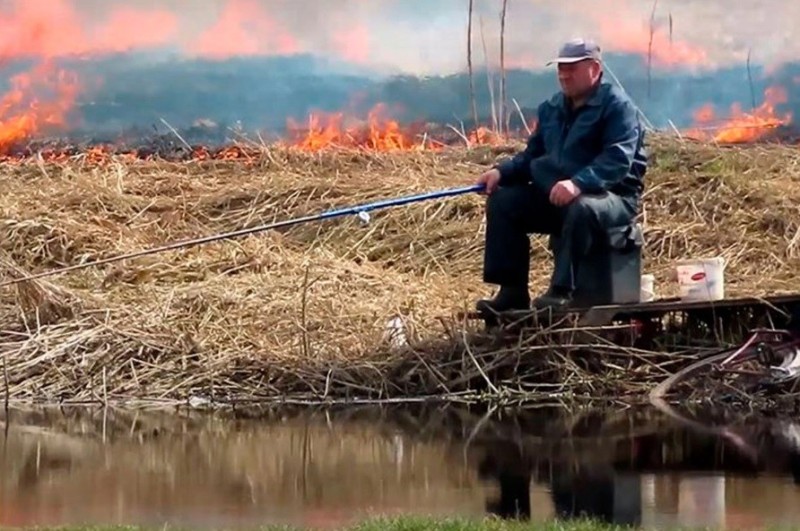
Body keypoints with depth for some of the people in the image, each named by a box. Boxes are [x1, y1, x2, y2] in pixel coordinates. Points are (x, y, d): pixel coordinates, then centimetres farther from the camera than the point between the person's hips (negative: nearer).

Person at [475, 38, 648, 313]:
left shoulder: (618, 106, -10)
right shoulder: (550, 109, 15)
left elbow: (618, 159, -24)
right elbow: (532, 156, 18)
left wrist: (578, 183, -40)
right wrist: (501, 172, -4)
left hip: (612, 196, -8)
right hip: (554, 197, 8)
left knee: (581, 209, -40)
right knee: (502, 201, -7)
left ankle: (561, 291, -33)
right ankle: (512, 291, -11)